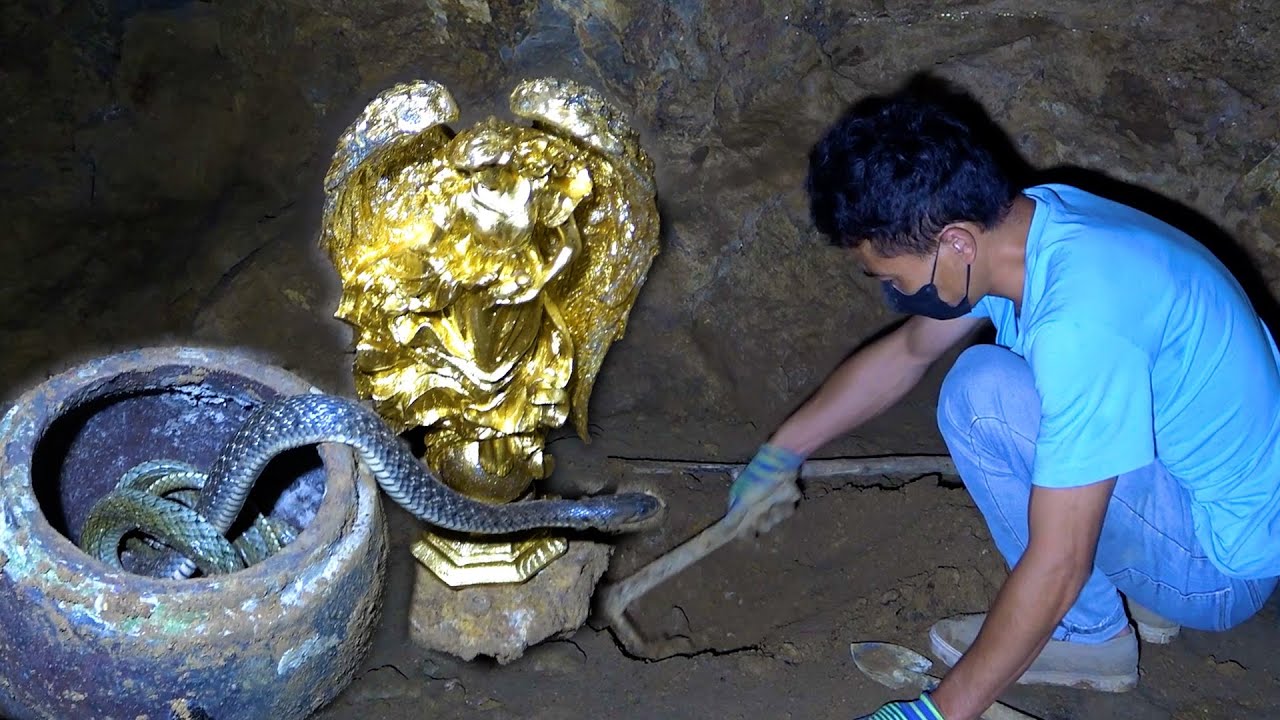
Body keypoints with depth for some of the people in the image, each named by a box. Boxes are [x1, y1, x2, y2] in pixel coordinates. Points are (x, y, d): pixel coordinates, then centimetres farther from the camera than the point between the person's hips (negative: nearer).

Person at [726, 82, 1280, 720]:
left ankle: (1086, 634, -3)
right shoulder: (1024, 219, -6)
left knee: (983, 392, -23)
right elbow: (905, 352, 12)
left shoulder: (1081, 321, -34)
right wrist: (783, 451, 21)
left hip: (1225, 567, -9)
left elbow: (1056, 568, -30)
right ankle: (1137, 591, 13)